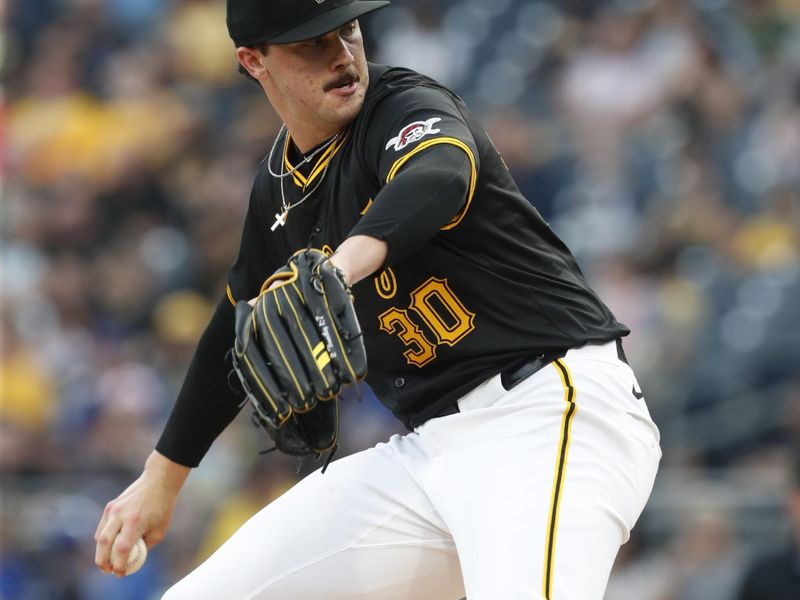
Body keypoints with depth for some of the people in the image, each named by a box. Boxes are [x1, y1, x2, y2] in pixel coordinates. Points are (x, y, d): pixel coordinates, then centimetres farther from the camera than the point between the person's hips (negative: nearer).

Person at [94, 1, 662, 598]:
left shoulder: (407, 108, -9)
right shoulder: (278, 188, 13)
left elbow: (441, 175, -35)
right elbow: (239, 328, 28)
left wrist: (341, 266, -53)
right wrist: (162, 476, 32)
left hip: (557, 405, -8)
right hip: (434, 447, 8)